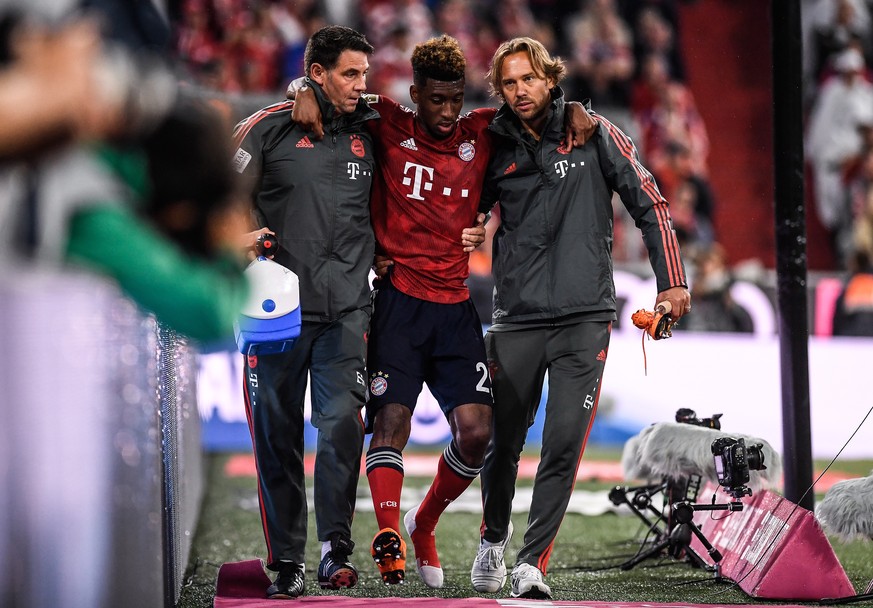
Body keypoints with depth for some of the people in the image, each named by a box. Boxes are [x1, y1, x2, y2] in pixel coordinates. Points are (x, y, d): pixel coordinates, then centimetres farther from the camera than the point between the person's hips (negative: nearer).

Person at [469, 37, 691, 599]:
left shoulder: (593, 134, 2)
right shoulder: (497, 151, 7)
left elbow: (648, 202, 4)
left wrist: (672, 280, -1)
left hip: (584, 319, -2)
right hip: (517, 317, 2)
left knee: (564, 443, -10)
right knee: (505, 441, 8)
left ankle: (532, 564, -8)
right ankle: (494, 540, 33)